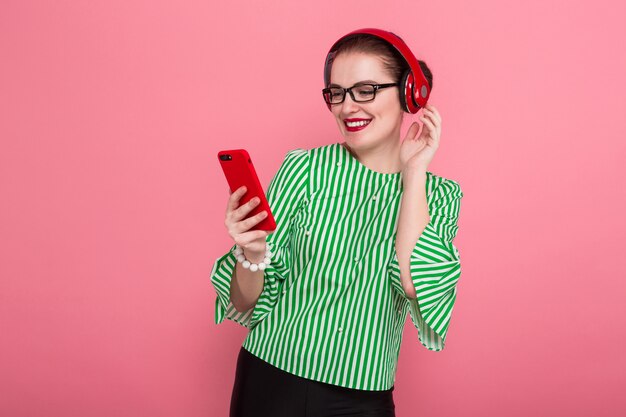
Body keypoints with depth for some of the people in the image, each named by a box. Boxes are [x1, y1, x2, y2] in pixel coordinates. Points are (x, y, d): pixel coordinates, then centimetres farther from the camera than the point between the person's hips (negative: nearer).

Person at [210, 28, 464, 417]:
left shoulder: (440, 195, -3)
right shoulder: (305, 169, -9)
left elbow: (415, 284, -21)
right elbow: (250, 305, -6)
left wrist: (413, 171, -16)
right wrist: (251, 254, -26)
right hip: (270, 385, -1)